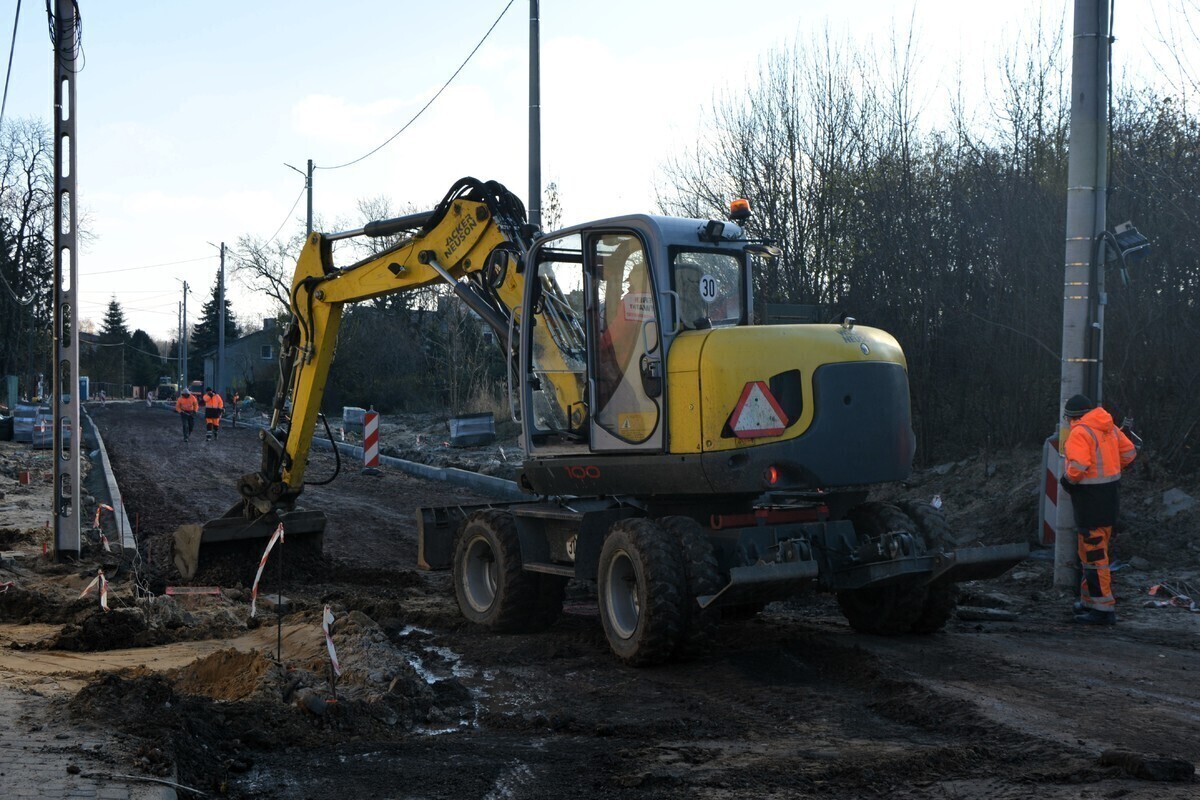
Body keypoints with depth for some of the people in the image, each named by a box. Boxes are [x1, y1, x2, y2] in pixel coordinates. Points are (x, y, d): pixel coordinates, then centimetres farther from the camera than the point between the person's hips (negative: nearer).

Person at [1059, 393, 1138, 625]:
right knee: (1098, 549, 19)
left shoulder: (1080, 433, -17)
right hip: (1109, 492, 9)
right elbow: (1129, 452, 15)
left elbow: (1078, 466, -27)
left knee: (1093, 552, -6)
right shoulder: (1109, 428, 9)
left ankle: (1103, 608, -6)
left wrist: (1067, 479, -8)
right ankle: (1089, 600, 29)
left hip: (1089, 494, -9)